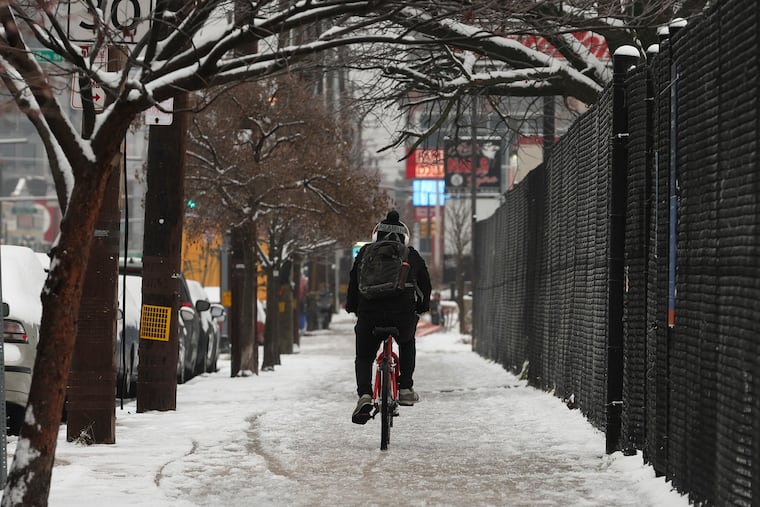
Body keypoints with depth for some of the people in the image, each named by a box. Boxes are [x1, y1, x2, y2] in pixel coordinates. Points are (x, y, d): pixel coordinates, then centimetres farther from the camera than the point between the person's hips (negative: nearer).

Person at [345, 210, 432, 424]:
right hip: (404, 314, 1)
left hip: (369, 313, -1)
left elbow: (354, 282, 14)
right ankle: (405, 389, 24)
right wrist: (422, 307, 36)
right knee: (407, 343, 33)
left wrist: (351, 307, 26)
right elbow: (425, 284, 22)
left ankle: (364, 396, -11)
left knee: (364, 357, 15)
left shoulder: (365, 253, 15)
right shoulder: (412, 256, 17)